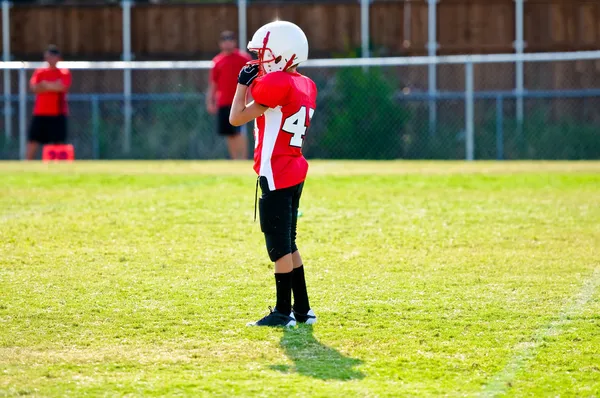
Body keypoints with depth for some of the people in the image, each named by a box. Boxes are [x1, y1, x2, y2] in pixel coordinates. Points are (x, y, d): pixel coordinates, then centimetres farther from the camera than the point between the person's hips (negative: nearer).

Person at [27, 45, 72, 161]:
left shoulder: (65, 73, 4)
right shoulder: (39, 72, 10)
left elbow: (63, 87, -15)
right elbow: (34, 88, -7)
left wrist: (45, 85, -10)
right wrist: (54, 87, -14)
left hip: (58, 114, -2)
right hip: (40, 113, 2)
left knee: (59, 142, -4)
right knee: (33, 141, -2)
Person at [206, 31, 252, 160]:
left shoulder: (243, 58, 0)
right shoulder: (217, 61, 13)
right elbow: (213, 84, 17)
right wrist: (210, 101, 9)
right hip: (223, 103, 5)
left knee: (238, 131, -15)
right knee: (229, 134, 7)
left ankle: (243, 159, -14)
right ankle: (235, 159, 14)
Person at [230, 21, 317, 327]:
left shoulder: (275, 84, -16)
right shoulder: (306, 86, 11)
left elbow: (236, 118, -11)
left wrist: (243, 83, 1)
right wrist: (256, 84, 15)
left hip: (275, 174, -9)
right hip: (295, 172, 9)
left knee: (279, 245, -3)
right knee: (287, 244, 16)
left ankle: (284, 312, 1)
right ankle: (302, 309, 19)